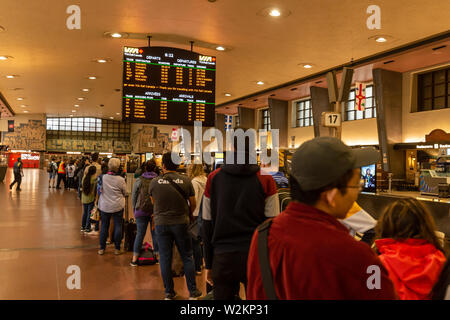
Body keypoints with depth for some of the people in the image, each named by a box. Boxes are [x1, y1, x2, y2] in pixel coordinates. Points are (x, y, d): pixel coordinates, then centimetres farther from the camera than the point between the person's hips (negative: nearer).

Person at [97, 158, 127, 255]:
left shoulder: (102, 177, -9)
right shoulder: (120, 180, -13)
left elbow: (98, 190, 4)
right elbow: (125, 193, 0)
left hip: (104, 206, 2)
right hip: (118, 206, -2)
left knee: (104, 226, 13)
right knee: (118, 226, 8)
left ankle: (102, 248, 19)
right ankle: (117, 249, 12)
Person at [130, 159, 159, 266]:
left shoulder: (139, 180, -2)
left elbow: (133, 196, 5)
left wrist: (135, 208, 17)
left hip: (141, 210, 0)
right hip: (156, 211, 0)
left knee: (140, 234, 6)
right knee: (155, 234, 10)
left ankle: (134, 259, 9)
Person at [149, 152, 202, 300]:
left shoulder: (154, 182, -6)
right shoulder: (186, 181, -7)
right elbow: (193, 203, 1)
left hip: (161, 223, 0)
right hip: (181, 223, 0)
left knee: (165, 258, 10)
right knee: (187, 257, 10)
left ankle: (169, 293, 19)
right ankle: (193, 292, 15)